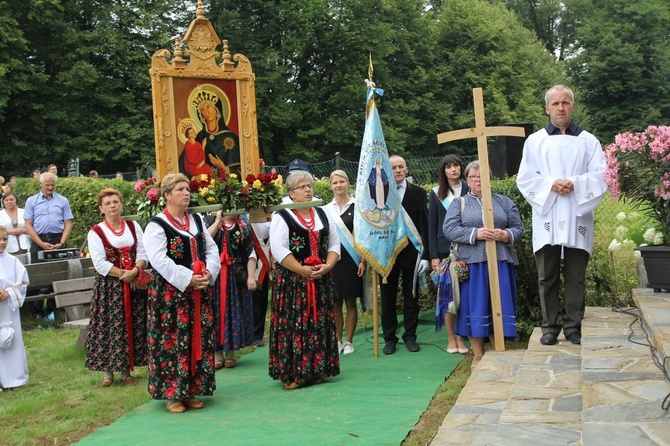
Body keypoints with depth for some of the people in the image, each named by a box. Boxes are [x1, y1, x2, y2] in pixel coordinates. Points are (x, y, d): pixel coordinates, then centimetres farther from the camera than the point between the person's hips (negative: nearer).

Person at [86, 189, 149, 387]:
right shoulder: (96, 232, -1)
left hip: (134, 284, 3)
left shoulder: (133, 226, 10)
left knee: (133, 326, 4)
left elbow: (142, 254, 3)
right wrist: (124, 274, -14)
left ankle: (126, 371, 14)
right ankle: (107, 372, 8)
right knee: (109, 327, -2)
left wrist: (135, 271, -15)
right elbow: (100, 263, -9)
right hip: (108, 287, -3)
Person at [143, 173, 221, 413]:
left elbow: (212, 250, 12)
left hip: (200, 291, 6)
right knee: (171, 341, -3)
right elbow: (160, 261, -17)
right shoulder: (156, 226, -6)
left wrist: (208, 273, -7)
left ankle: (190, 390, 20)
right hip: (169, 293, -6)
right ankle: (171, 394, 8)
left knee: (199, 339, 8)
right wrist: (188, 279, -21)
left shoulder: (197, 221, 14)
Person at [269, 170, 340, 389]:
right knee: (293, 325, -5)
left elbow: (334, 244, 11)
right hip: (292, 281, -5)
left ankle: (316, 370, 17)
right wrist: (302, 270, -17)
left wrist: (326, 267, -6)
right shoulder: (282, 217, -4)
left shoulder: (322, 214, 14)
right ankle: (291, 373, 1)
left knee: (319, 324, 7)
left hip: (321, 280, 5)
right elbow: (279, 249, -14)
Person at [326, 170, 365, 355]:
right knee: (335, 302, 5)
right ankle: (338, 341, 14)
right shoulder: (326, 209, 8)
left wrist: (363, 260, -7)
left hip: (351, 260, -2)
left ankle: (349, 342, 10)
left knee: (350, 301, 3)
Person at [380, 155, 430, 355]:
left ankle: (410, 336, 18)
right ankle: (389, 338, 17)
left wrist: (425, 254, -7)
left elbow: (424, 226, 0)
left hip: (411, 252, 0)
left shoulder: (418, 193, 3)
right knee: (388, 298, 8)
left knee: (411, 297, 8)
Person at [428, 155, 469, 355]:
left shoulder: (469, 190, 7)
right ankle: (451, 338, 6)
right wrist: (433, 255, 0)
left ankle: (461, 336, 5)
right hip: (444, 250, 0)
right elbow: (432, 226, 8)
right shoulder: (436, 193, 9)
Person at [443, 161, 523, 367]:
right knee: (475, 306, 0)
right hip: (472, 263, -1)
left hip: (500, 263, 1)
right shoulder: (459, 203, 13)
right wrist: (475, 234, -15)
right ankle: (478, 355, 8)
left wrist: (506, 235, -13)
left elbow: (518, 229, 10)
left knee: (500, 306, 2)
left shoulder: (504, 201, 16)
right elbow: (449, 229, -2)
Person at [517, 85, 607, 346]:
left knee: (576, 277, 2)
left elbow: (601, 176, 3)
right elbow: (525, 178, 4)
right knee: (547, 277, 2)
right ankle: (550, 327, 9)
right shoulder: (535, 141, 12)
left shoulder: (588, 141, 11)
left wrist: (575, 184, -14)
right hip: (546, 218, 0)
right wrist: (551, 184, -13)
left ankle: (573, 326, 10)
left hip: (577, 219, 0)